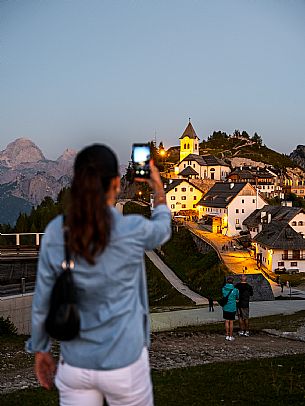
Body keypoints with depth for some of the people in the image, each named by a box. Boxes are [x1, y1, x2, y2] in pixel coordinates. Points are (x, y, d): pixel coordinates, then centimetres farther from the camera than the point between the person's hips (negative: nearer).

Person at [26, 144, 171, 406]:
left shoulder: (55, 231, -9)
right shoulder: (133, 230, -16)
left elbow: (42, 301, -1)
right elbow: (163, 229, 9)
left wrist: (40, 348, 14)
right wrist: (159, 189, 28)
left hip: (74, 364, 3)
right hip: (123, 364, -2)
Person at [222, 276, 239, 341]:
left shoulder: (223, 288, -4)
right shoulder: (235, 289, -11)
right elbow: (237, 297, 4)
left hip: (225, 307, 2)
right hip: (232, 308, -2)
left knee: (226, 321, 11)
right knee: (231, 322, 5)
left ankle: (227, 335, 12)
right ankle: (230, 336, 9)